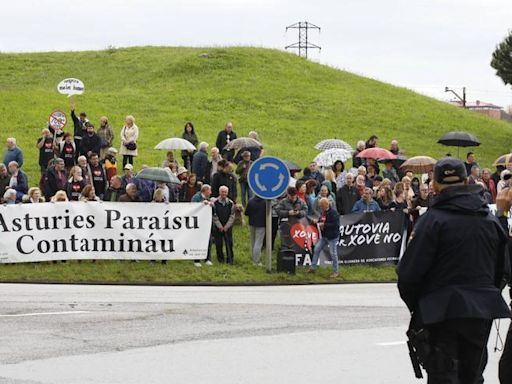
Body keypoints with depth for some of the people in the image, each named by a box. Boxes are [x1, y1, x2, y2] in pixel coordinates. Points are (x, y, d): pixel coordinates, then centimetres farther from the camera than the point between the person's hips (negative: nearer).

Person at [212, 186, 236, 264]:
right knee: (218, 243, 3)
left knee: (229, 243, -1)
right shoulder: (215, 202, -4)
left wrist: (227, 226, -7)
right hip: (218, 227, -1)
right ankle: (220, 259, 14)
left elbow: (232, 216, 2)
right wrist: (220, 226, -9)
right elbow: (214, 215, -4)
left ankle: (230, 259, 5)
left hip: (228, 227, 1)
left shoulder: (230, 203, 2)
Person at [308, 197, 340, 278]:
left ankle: (336, 272, 7)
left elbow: (335, 224, -24)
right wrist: (317, 222, 1)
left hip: (332, 237, -8)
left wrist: (324, 225, -23)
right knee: (317, 249, 8)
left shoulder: (333, 212, -18)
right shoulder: (323, 212, 8)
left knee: (333, 253, -3)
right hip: (324, 236, 9)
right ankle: (313, 267, 18)